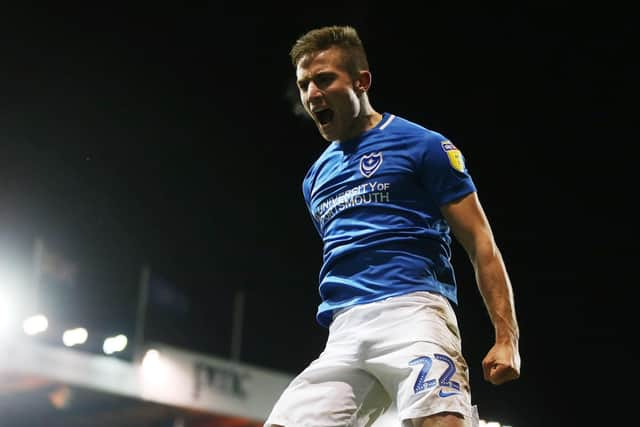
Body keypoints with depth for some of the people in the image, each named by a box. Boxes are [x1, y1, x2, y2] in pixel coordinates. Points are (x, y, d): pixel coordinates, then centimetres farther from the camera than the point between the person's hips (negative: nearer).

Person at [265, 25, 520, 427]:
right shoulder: (317, 177, 25)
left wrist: (507, 338, -7)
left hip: (411, 310, -6)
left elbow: (481, 244, 2)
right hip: (344, 332, 6)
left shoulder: (423, 145, 6)